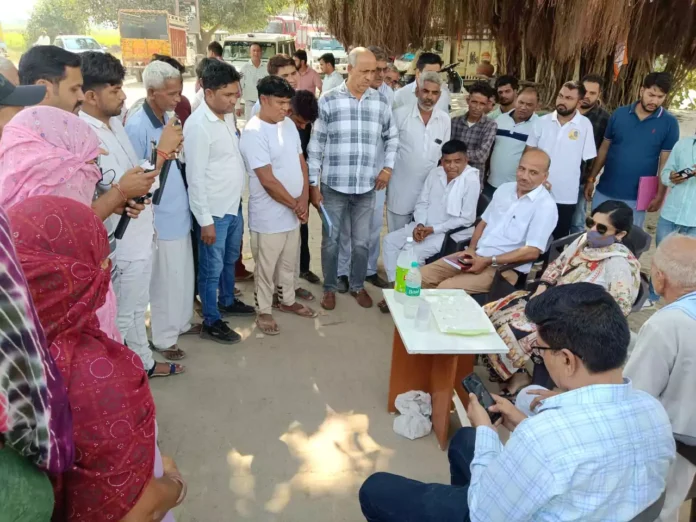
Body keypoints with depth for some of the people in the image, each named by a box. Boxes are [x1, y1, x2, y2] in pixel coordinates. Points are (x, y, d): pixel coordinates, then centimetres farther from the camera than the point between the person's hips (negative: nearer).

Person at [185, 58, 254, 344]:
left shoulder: (229, 115, 4)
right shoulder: (198, 125, -22)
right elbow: (195, 178, -21)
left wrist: (237, 200, 16)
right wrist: (205, 220, -19)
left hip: (235, 205, 8)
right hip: (214, 211, -8)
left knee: (230, 259, 24)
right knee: (212, 268, 7)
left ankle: (227, 301, 45)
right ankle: (211, 322, 22)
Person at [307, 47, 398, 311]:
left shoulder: (380, 101, 3)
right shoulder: (328, 101, -6)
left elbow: (392, 137, 17)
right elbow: (316, 145, -3)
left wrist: (388, 167, 7)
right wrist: (313, 184, -5)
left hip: (366, 187, 2)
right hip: (333, 186, -2)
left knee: (361, 242, 13)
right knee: (331, 241, 10)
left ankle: (358, 286, 33)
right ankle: (329, 288, 28)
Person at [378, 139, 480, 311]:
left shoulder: (471, 180, -17)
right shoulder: (435, 173, 3)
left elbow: (466, 219, -18)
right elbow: (422, 203, 8)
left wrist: (433, 229, -20)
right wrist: (419, 225, -12)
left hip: (451, 232, -7)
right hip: (424, 226, 7)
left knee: (413, 251, -25)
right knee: (390, 240, -5)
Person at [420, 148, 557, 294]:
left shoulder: (545, 206, -11)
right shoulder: (504, 189, 11)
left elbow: (532, 252, -16)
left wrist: (488, 261, -18)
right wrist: (471, 249, -1)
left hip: (505, 268, -7)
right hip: (477, 255, 7)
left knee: (445, 288, -26)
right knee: (421, 276, -6)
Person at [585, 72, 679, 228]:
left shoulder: (669, 123, -4)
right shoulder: (619, 114, 0)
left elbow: (666, 162, -3)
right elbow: (604, 148, 6)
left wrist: (660, 195, -5)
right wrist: (591, 179, 4)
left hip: (636, 198, -2)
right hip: (604, 192, 2)